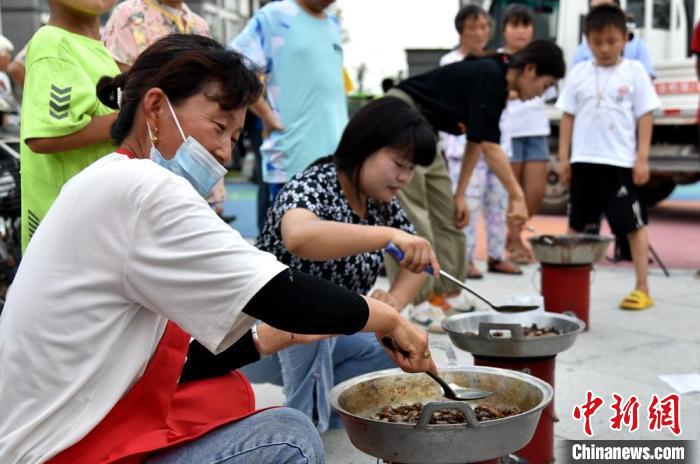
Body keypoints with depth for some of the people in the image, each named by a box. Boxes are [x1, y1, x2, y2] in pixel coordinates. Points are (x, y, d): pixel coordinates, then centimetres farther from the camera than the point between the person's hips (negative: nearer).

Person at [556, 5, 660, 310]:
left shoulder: (634, 71, 1)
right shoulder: (579, 73, 6)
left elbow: (645, 117, 0)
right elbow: (568, 116, 8)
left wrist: (642, 158, -6)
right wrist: (563, 156, 3)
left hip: (621, 162, -3)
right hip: (584, 160, 3)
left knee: (633, 224, 2)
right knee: (578, 226, 10)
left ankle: (642, 288, 8)